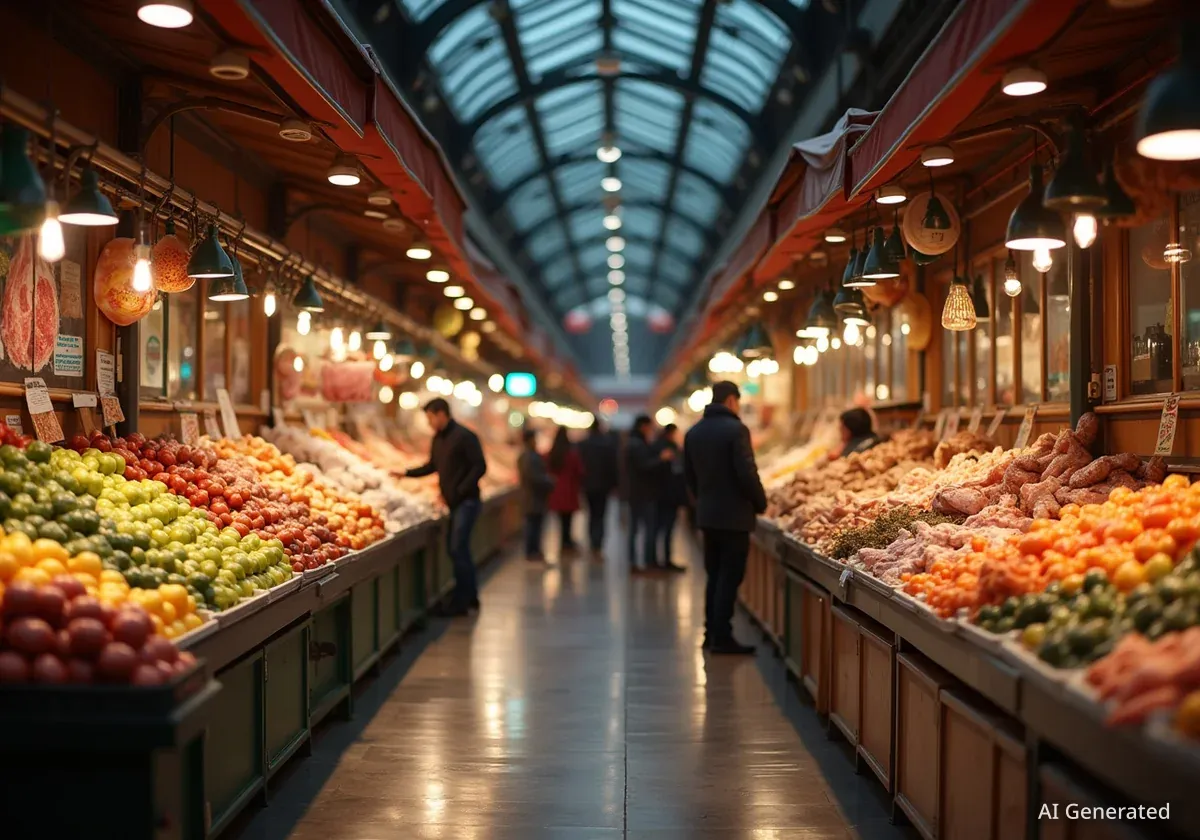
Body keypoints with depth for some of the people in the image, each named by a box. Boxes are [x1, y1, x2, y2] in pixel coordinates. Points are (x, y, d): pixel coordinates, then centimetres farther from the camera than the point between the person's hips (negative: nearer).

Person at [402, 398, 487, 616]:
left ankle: (460, 603, -4)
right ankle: (470, 596, 22)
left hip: (466, 501, -8)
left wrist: (458, 492, -19)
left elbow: (479, 467, -16)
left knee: (458, 550, -9)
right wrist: (407, 473, 13)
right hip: (453, 502, 8)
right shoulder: (438, 439, 13)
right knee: (458, 549, 11)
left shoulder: (464, 437, -12)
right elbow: (432, 466, 24)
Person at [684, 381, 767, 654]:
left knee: (714, 574, 15)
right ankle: (721, 637, -2)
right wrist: (760, 503, -4)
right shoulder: (735, 429, -14)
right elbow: (747, 473, -17)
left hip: (706, 514, 7)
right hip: (734, 514, -7)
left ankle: (711, 632, 17)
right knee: (730, 577, -2)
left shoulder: (693, 432, 8)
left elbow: (689, 474, 12)